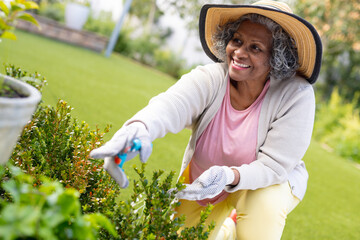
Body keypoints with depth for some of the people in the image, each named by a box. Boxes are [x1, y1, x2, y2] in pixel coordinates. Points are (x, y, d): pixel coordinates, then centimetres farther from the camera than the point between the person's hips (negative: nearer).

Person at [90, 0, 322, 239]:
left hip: (270, 183, -2)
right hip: (204, 180, 3)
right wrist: (140, 128, -67)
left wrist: (231, 176, -47)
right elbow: (172, 104, -44)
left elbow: (274, 166, -27)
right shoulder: (210, 78, -23)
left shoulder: (297, 96, -27)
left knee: (264, 205, -35)